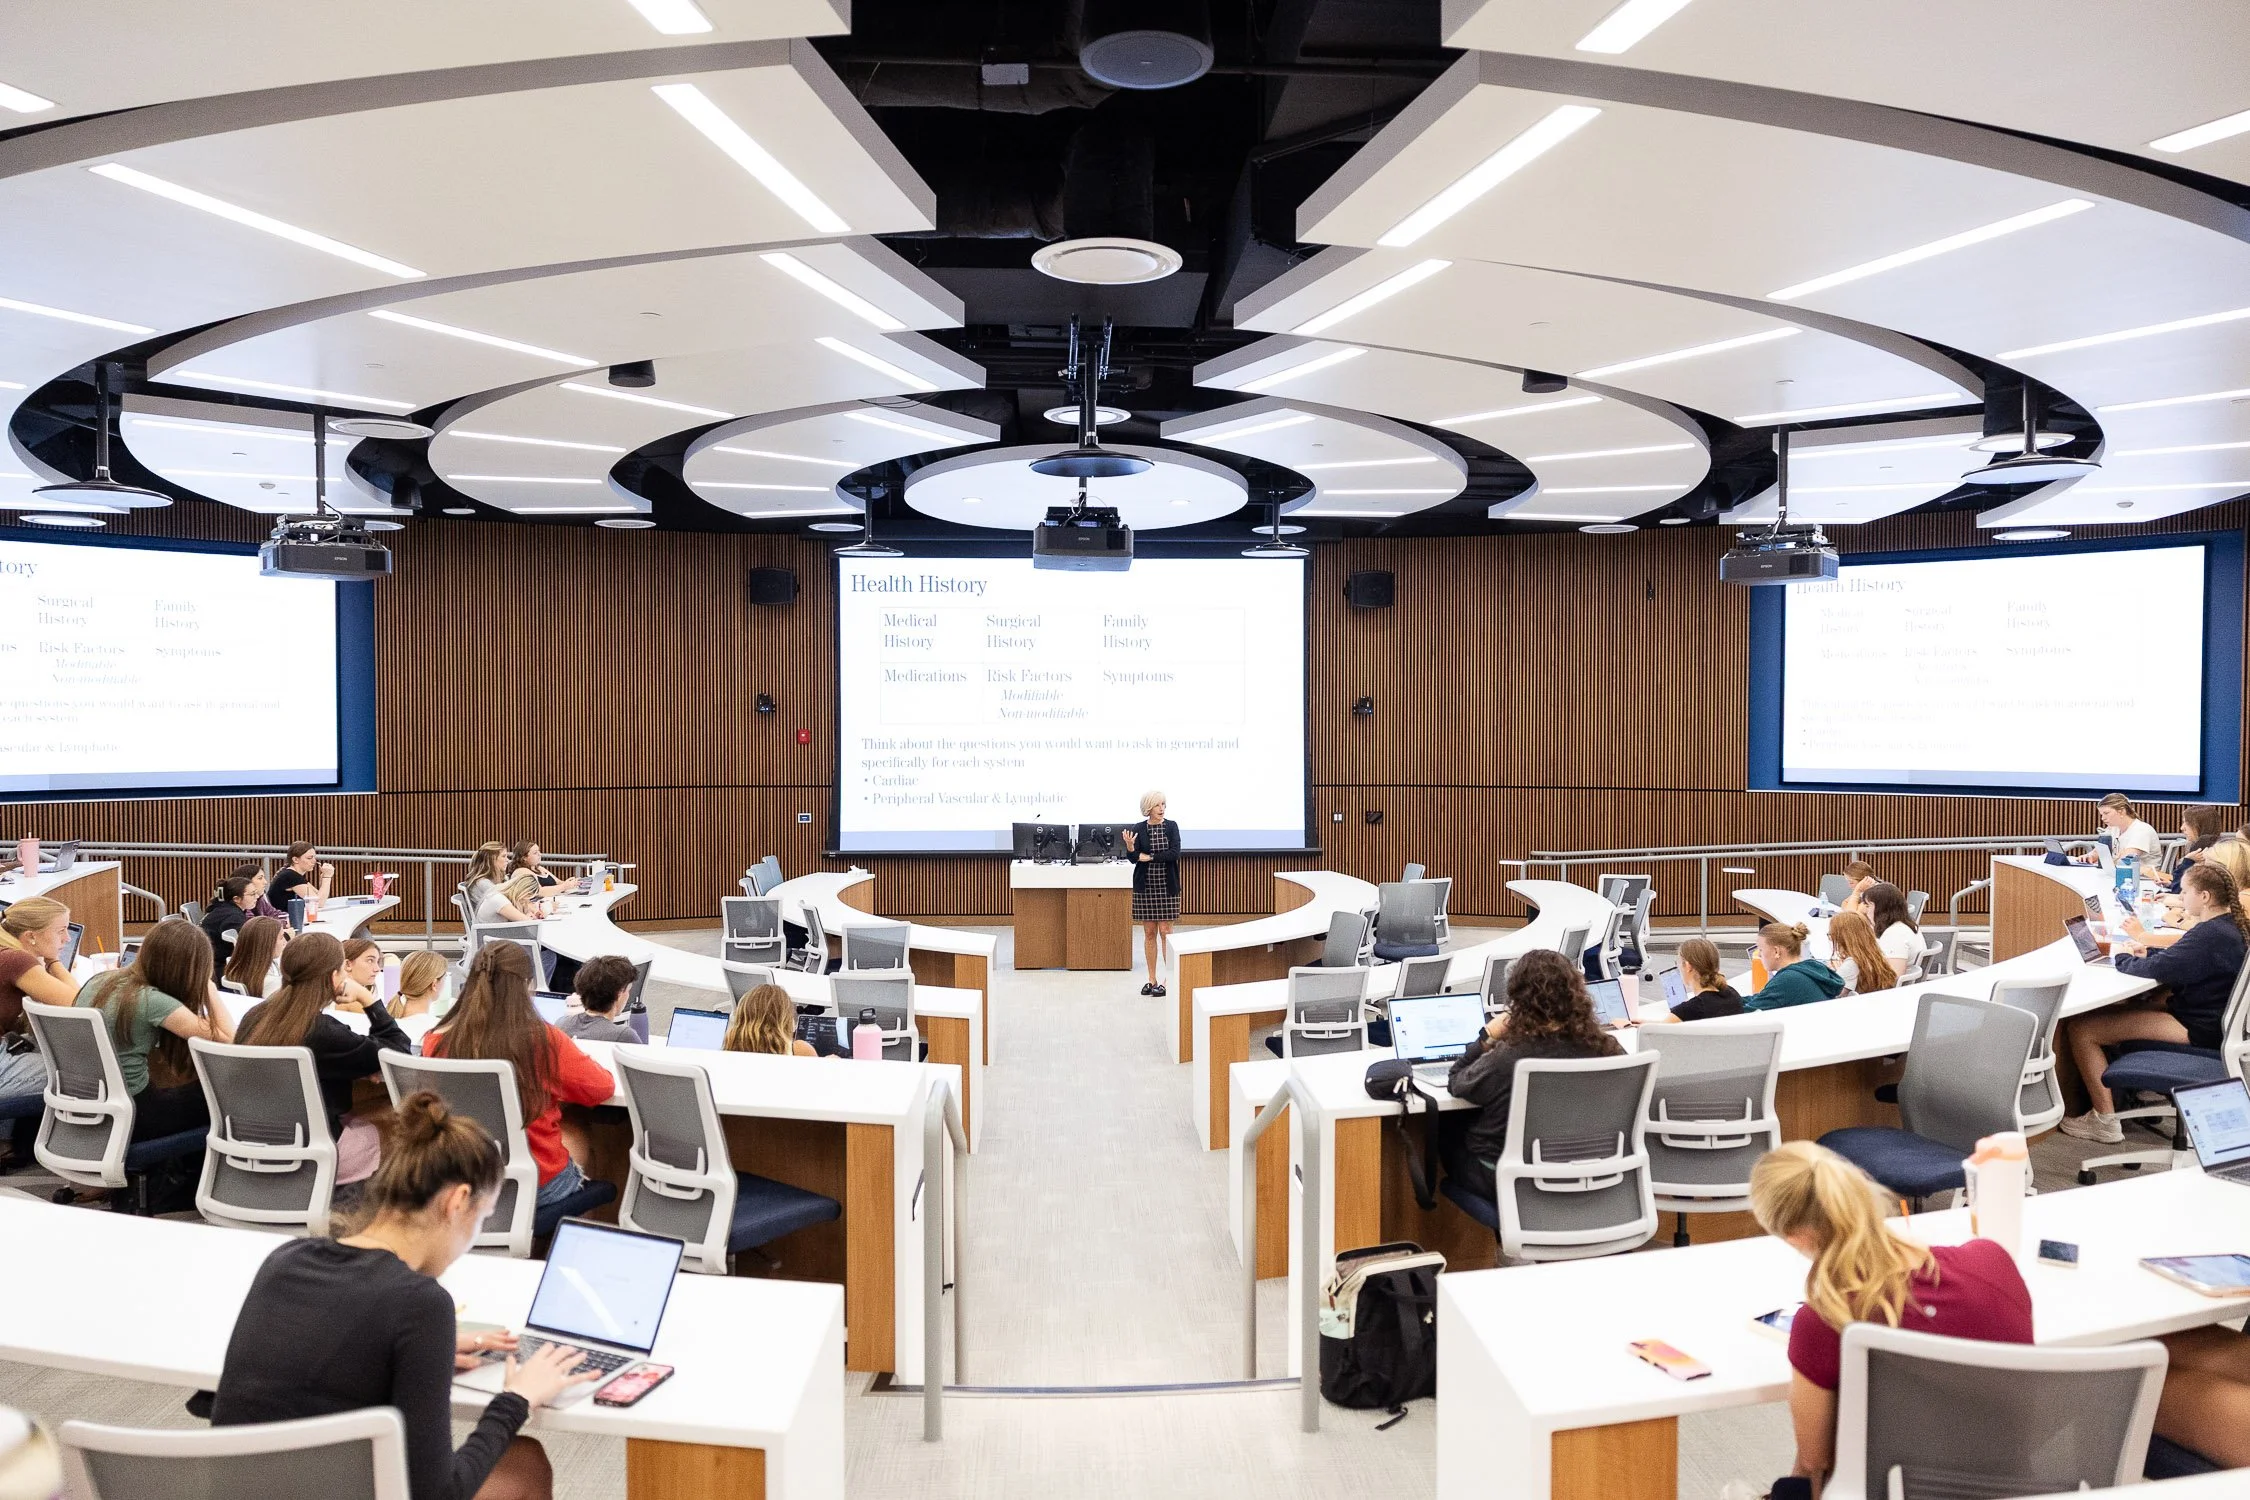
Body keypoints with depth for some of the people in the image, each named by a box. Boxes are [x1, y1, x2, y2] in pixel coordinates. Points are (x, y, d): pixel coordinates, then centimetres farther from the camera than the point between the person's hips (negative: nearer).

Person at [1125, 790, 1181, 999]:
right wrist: (1130, 846, -25)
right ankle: (1152, 980, 13)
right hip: (1145, 886, 1)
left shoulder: (1171, 826, 0)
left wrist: (1149, 857, -13)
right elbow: (1134, 858, -5)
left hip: (1167, 886, -1)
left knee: (1165, 931, -2)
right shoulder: (1138, 830, 1)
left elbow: (1174, 853, -11)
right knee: (1150, 932, 6)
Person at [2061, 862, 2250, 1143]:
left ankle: (2105, 1120, -8)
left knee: (2081, 1028, -15)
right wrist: (2148, 952, 7)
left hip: (2198, 1030, -11)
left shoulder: (2210, 934, -26)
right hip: (2209, 1016, 11)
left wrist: (2119, 958, -8)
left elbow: (2155, 969, -27)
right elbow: (2184, 960, 22)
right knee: (2116, 1009, 28)